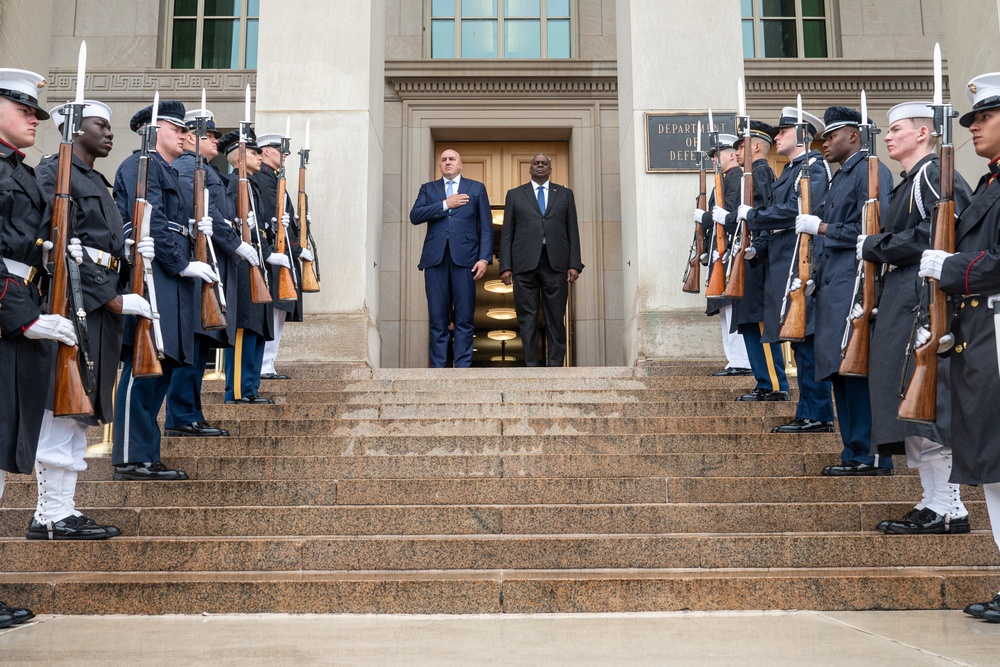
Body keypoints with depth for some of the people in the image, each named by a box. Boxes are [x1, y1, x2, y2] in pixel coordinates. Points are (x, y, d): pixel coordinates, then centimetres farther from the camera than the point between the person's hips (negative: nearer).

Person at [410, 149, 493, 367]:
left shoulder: (476, 188, 14)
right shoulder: (428, 189, 18)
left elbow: (486, 226, 8)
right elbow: (415, 216, 1)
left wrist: (484, 258, -4)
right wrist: (445, 205, -6)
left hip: (465, 258, -1)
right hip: (435, 258, 1)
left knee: (464, 318, -4)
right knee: (437, 318, 0)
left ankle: (463, 366, -1)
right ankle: (437, 367, 3)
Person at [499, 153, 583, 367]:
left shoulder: (565, 194, 17)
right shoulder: (515, 195, 15)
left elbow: (573, 231, 11)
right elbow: (507, 233, 9)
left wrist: (574, 264, 0)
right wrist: (505, 267, -1)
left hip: (556, 263, 0)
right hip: (524, 264, 0)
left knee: (556, 318, -1)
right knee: (527, 319, -2)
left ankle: (555, 364, 3)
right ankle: (531, 365, 1)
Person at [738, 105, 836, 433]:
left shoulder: (813, 167, -9)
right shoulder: (791, 170, 21)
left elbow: (795, 212, -21)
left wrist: (751, 215, -11)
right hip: (785, 267, 10)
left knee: (807, 339, -7)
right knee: (799, 340, 12)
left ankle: (818, 415, -1)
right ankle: (808, 413, 19)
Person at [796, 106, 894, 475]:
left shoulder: (871, 171, -9)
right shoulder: (841, 177, 20)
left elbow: (871, 230, -18)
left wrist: (821, 228, -12)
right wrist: (817, 277, 15)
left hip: (855, 289, -10)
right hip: (834, 289, 10)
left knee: (856, 371, -7)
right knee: (840, 372, 11)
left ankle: (871, 456, 1)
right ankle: (854, 452, 18)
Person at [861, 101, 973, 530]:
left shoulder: (934, 176, -10)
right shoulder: (908, 182, 20)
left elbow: (932, 236, -21)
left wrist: (872, 247, -11)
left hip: (923, 302, -10)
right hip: (901, 302, 10)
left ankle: (949, 510, 1)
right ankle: (934, 502, 19)